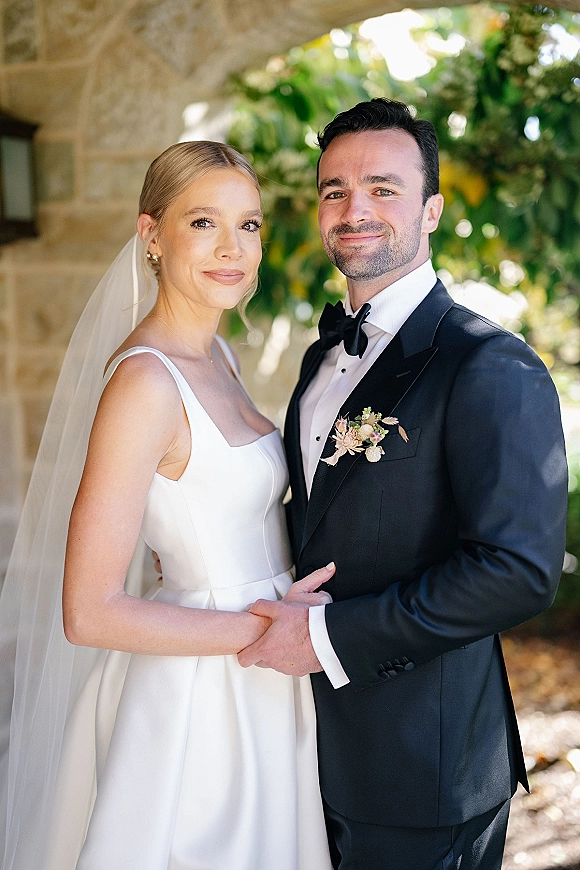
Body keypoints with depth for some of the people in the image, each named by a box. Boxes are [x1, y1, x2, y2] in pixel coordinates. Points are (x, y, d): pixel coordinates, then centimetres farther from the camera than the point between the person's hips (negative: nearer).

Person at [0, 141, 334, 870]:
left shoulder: (213, 354, 4)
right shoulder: (145, 381, -22)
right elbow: (90, 613, -23)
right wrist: (264, 631, -18)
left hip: (259, 694, 8)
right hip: (196, 700, -8)